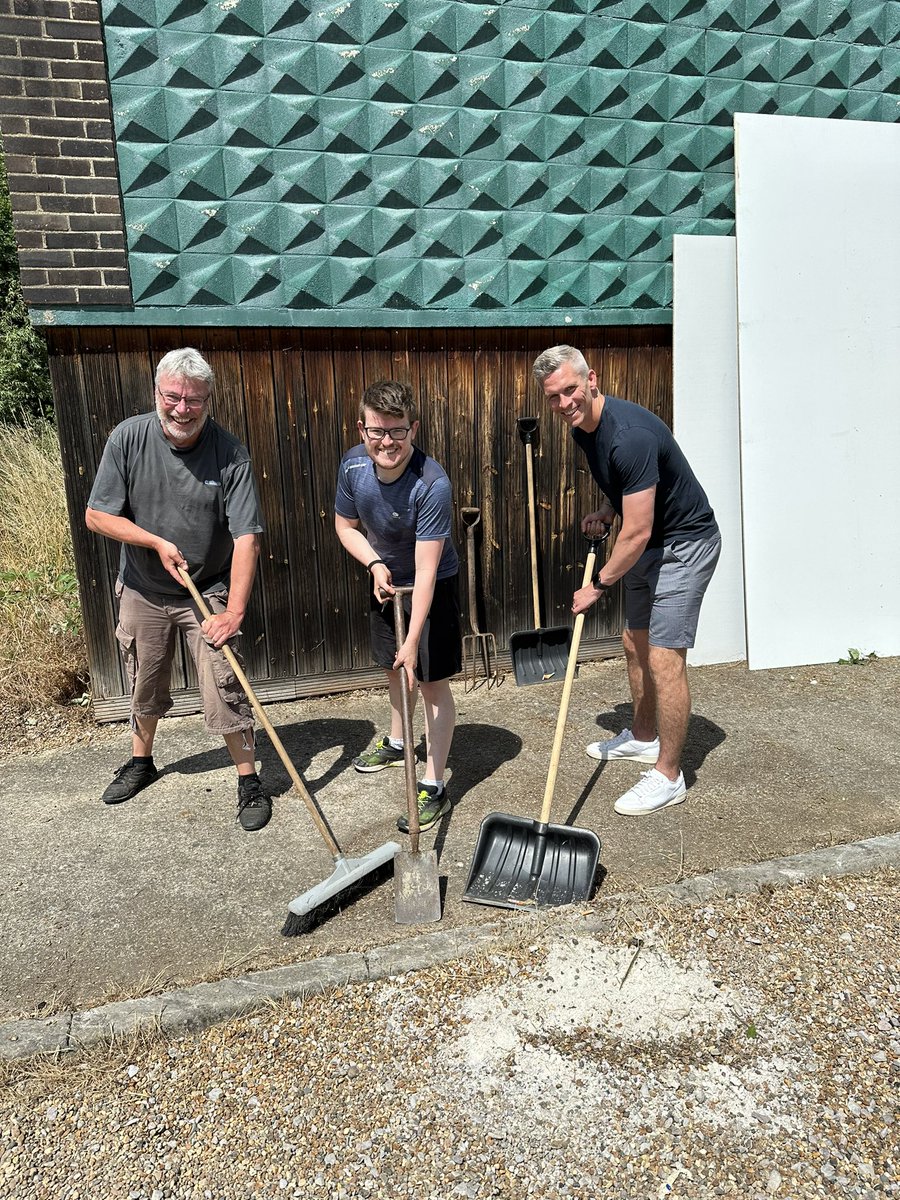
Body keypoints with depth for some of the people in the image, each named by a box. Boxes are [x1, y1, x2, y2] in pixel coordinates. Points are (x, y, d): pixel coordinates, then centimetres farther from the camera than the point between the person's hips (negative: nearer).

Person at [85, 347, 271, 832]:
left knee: (225, 691, -5)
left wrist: (234, 611, -30)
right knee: (145, 688, 20)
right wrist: (157, 542, -19)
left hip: (207, 592, -2)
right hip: (143, 590, 3)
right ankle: (140, 762, 44)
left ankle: (249, 782, 13)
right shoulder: (128, 438, -13)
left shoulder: (231, 455, -19)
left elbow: (247, 538, -24)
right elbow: (97, 515, -8)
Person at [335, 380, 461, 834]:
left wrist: (413, 641, -34)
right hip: (384, 581, 6)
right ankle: (396, 743, 47)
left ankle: (434, 787, 8)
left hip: (430, 589, -6)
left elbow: (425, 571, -33)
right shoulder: (352, 465, -17)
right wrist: (374, 564, -18)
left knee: (432, 683, -4)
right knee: (395, 669, 23)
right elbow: (346, 526, 1)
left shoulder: (432, 485, -34)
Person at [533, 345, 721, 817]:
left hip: (684, 544, -10)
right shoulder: (582, 428, 0)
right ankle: (643, 736, 37)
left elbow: (636, 532, -29)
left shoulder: (629, 435, -31)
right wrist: (605, 512, 1)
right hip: (648, 543, 10)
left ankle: (668, 776, 3)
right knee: (635, 642, 18)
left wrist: (597, 586, -18)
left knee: (664, 658, -10)